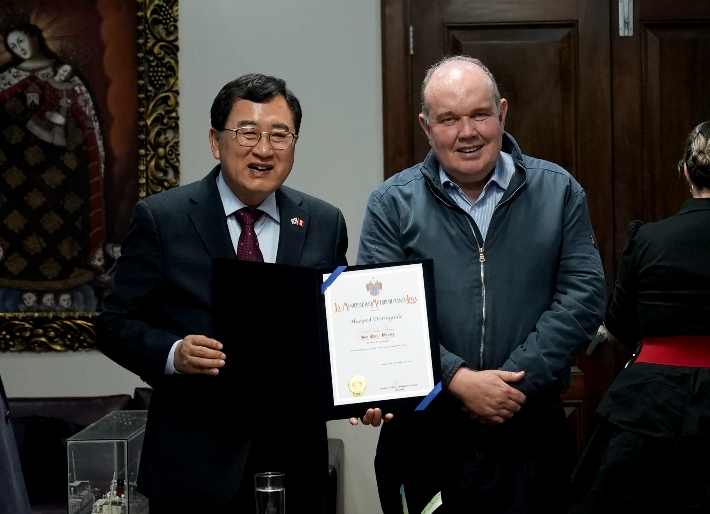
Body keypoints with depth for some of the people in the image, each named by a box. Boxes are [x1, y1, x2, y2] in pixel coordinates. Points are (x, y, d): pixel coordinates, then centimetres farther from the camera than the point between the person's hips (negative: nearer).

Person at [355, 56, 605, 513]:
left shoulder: (559, 192, 5)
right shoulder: (393, 204, 1)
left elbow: (583, 295, -2)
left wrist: (516, 380, -12)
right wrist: (458, 381, -16)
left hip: (531, 434, 1)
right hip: (424, 439, 0)